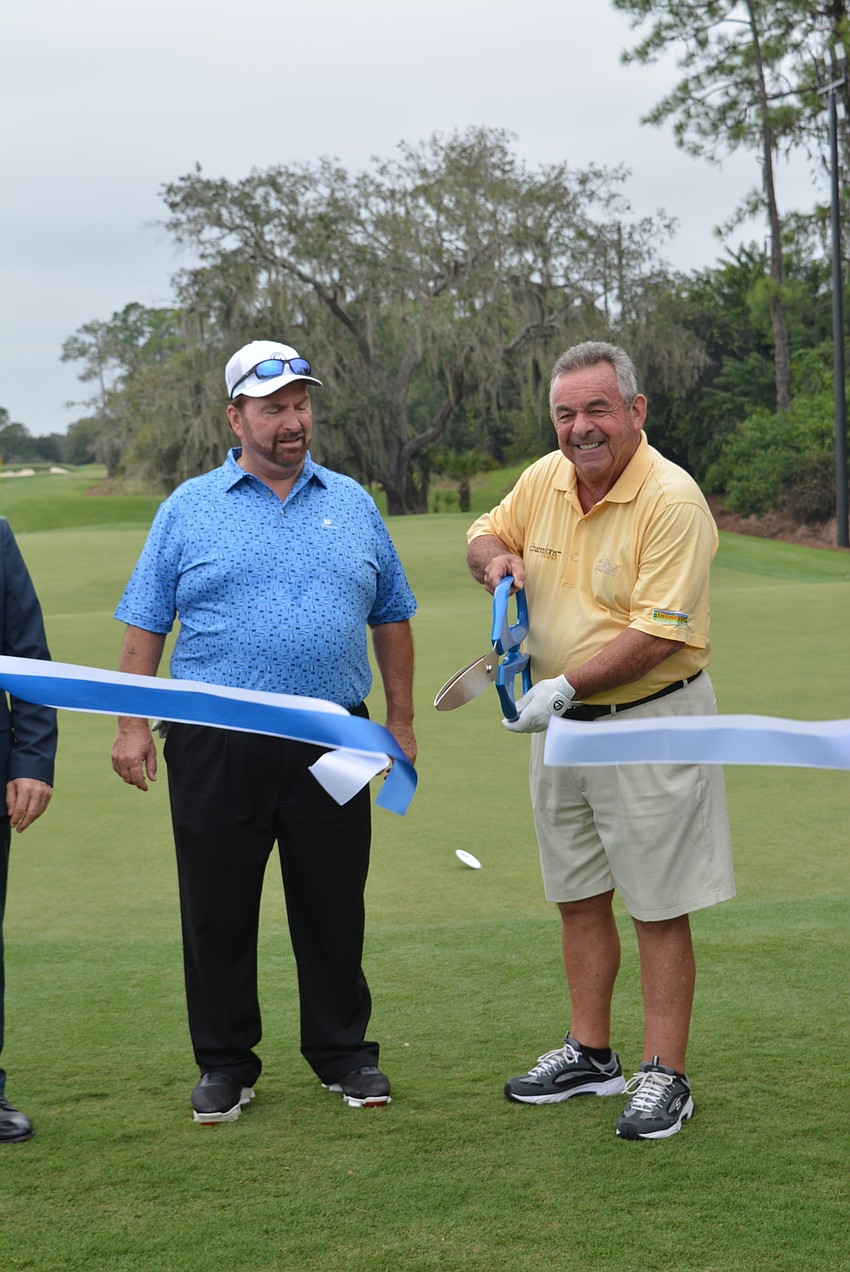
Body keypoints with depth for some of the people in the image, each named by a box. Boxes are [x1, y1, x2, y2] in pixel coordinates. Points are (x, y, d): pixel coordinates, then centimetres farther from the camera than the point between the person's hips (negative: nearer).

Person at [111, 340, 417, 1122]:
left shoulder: (352, 505, 10)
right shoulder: (189, 509, 4)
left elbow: (392, 617, 15)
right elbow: (145, 625, 4)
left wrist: (401, 720, 12)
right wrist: (133, 725, -2)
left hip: (331, 748, 2)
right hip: (215, 749, -1)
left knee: (334, 908, 8)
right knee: (218, 911, 5)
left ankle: (343, 1053, 23)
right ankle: (225, 1064, 18)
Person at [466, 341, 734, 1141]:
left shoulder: (672, 500, -19)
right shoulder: (543, 480, 2)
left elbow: (659, 631, -24)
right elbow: (487, 533, 20)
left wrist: (566, 685, -26)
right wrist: (497, 558, -4)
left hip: (650, 722, -7)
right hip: (560, 722, 7)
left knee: (658, 909, 0)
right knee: (578, 897, 15)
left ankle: (665, 1077, 9)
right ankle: (590, 1055, 29)